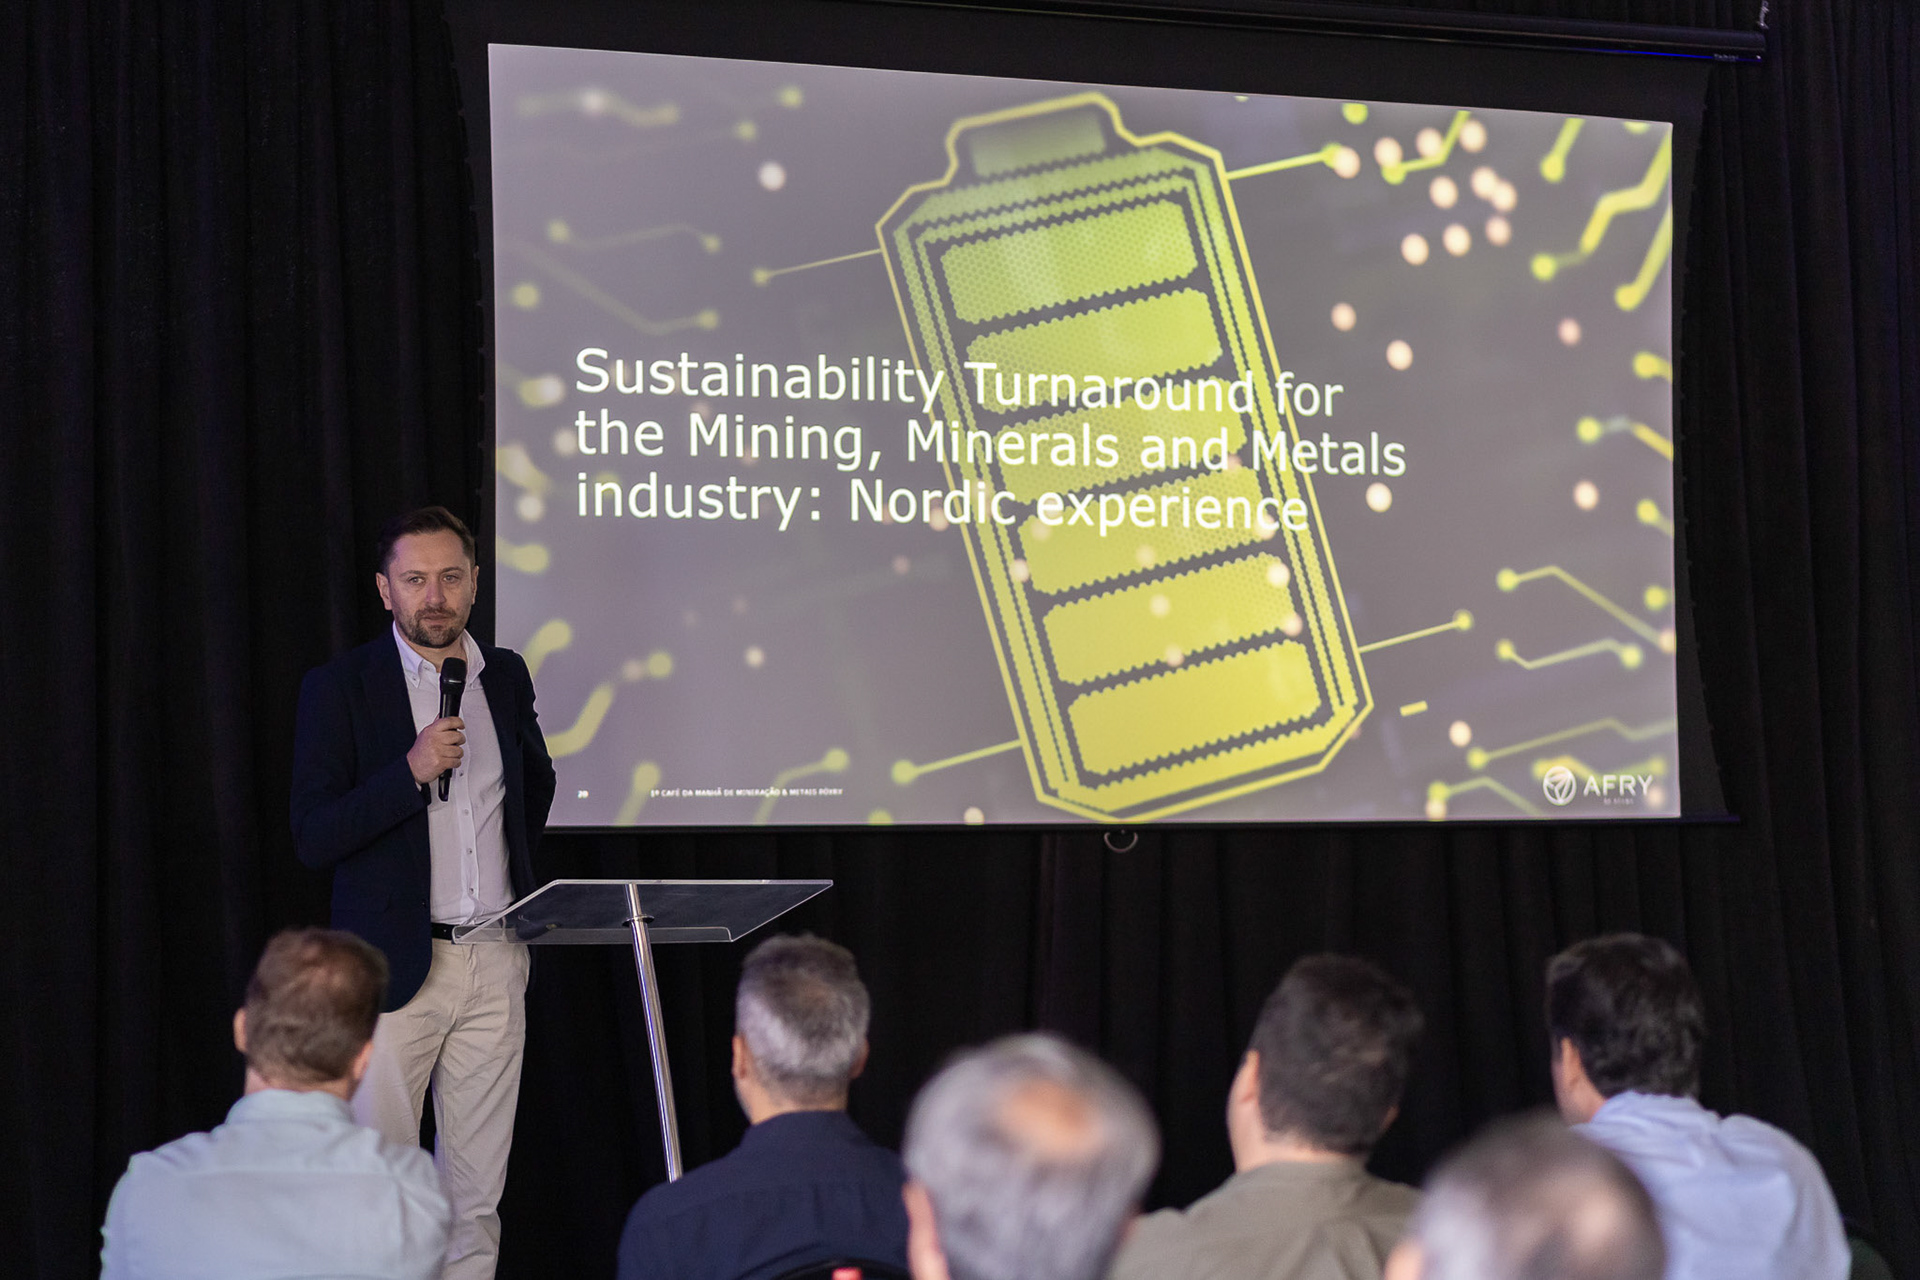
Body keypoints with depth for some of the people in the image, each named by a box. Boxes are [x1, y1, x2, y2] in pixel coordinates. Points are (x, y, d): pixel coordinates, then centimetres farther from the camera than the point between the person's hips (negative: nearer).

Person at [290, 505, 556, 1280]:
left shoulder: (507, 676, 9)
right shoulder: (340, 687, -5)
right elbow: (312, 839, -11)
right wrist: (412, 771, -20)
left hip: (495, 963, 4)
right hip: (395, 965, -4)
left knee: (476, 1194, 7)